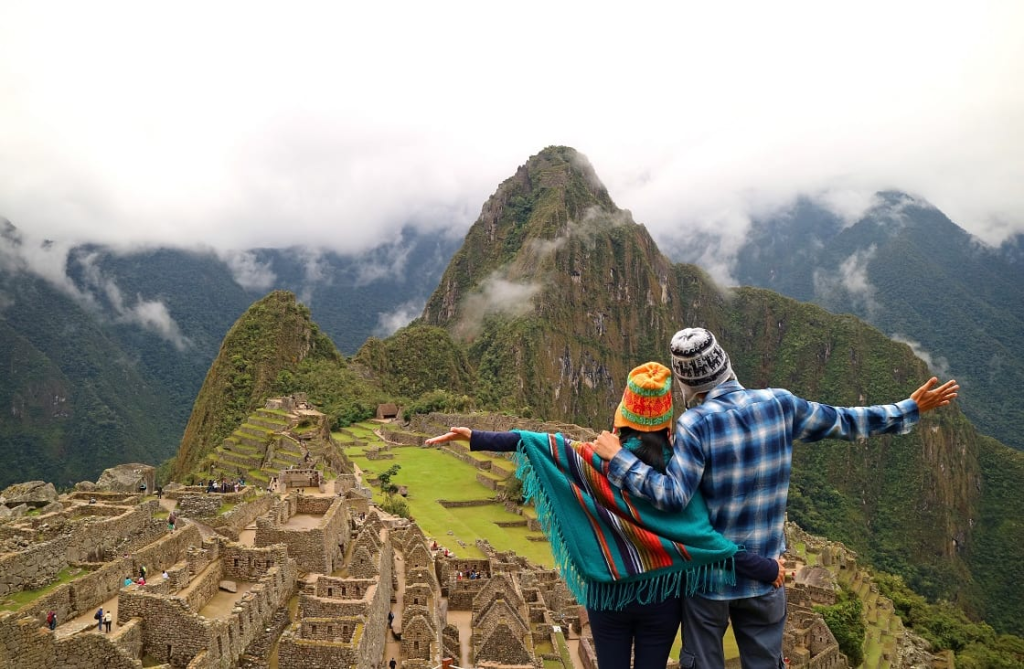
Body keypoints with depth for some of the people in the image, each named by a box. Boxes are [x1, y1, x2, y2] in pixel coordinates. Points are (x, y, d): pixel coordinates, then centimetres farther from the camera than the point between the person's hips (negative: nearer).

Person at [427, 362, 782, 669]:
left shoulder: (600, 461, -15)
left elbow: (544, 445, -20)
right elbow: (705, 536, -17)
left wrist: (475, 437, -18)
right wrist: (766, 568, -8)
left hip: (608, 594, 0)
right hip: (661, 596, 0)